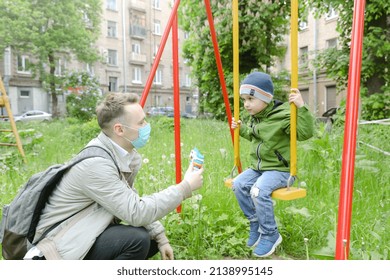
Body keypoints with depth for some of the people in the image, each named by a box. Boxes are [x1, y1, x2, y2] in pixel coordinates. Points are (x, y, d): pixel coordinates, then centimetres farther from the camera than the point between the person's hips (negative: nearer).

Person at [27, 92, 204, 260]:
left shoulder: (126, 155, -4)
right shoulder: (95, 163, -29)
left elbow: (132, 203, 6)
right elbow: (137, 214, -30)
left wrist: (160, 237, -2)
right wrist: (186, 187, -25)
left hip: (88, 234, 8)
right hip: (61, 247, -8)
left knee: (153, 239, 7)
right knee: (137, 239, -25)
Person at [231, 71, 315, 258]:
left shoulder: (283, 114, -17)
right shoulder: (255, 117, 9)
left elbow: (305, 133, -28)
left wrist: (301, 108, -36)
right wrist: (241, 129, 17)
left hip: (280, 169, -8)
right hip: (258, 167, 8)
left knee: (259, 191, -30)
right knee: (238, 185, -12)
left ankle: (270, 234, -5)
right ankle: (255, 223, 8)